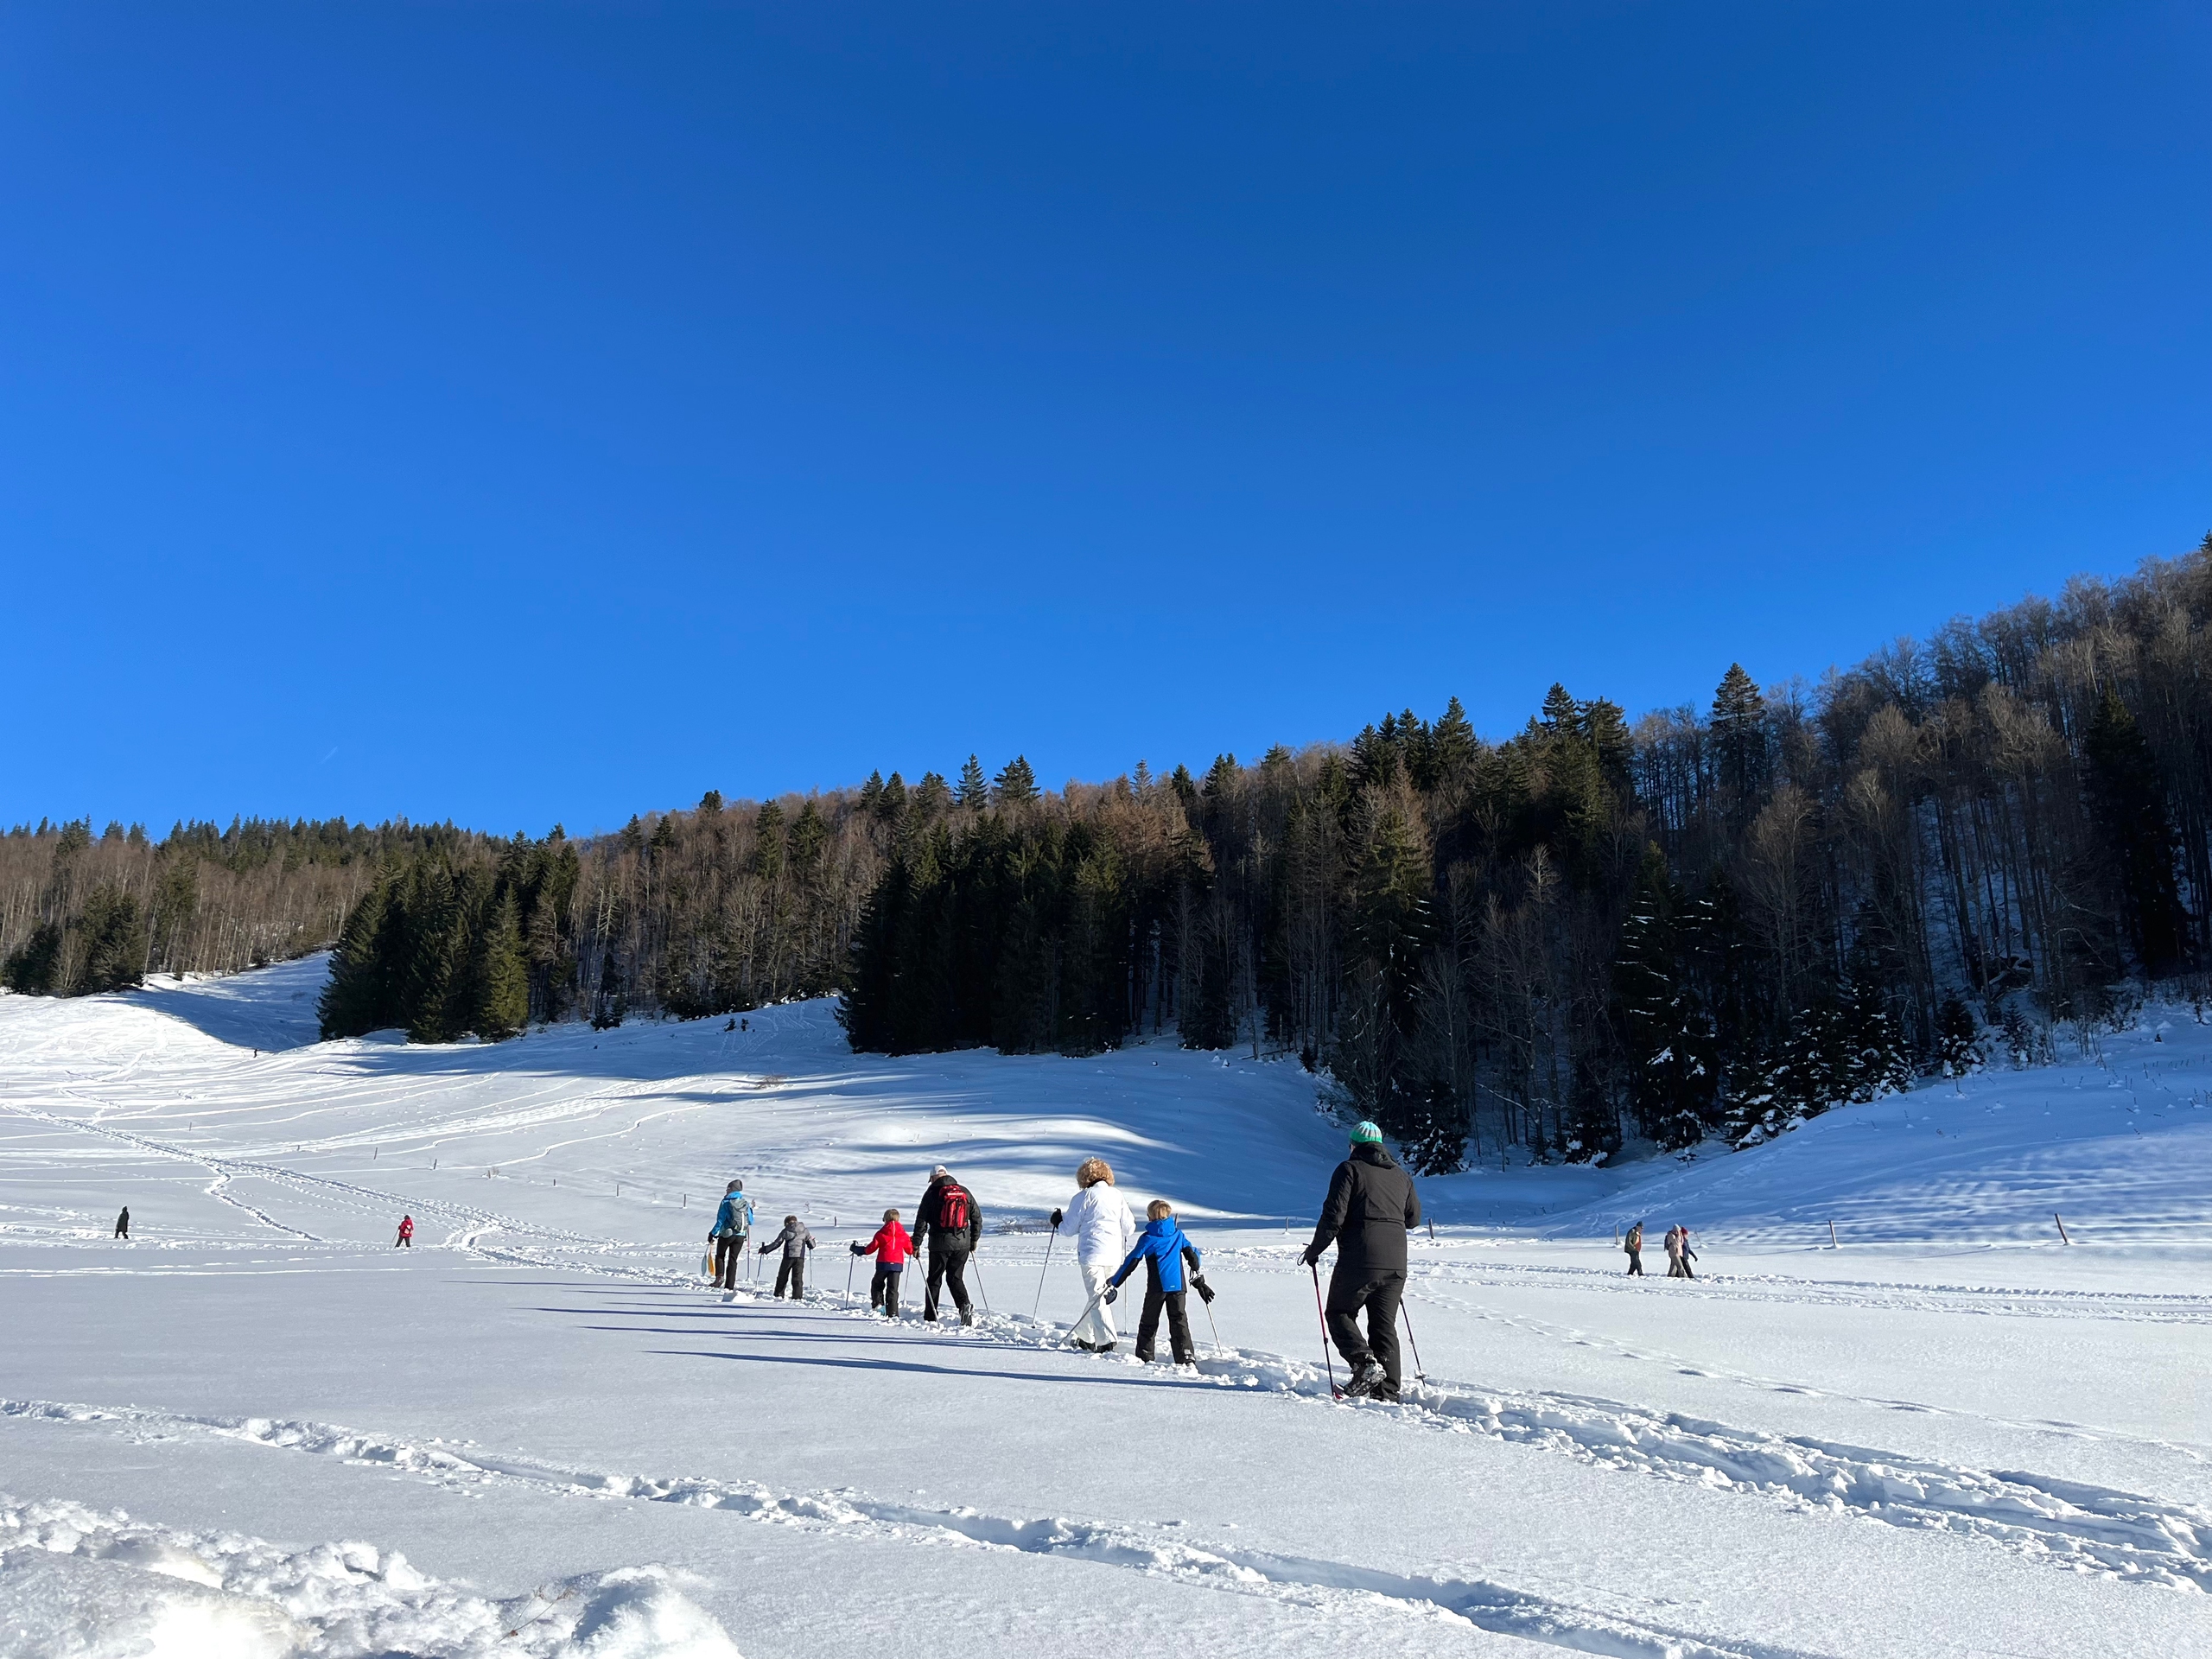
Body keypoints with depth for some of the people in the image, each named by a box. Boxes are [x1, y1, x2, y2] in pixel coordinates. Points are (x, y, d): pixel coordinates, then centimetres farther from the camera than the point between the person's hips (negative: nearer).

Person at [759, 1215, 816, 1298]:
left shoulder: (786, 1231, 4)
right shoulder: (805, 1231, 9)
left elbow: (776, 1243, 4)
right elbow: (811, 1245, 11)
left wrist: (765, 1249, 14)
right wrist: (812, 1239, 35)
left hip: (788, 1257, -1)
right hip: (800, 1257, 1)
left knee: (782, 1276, 15)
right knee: (797, 1277, 3)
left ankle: (779, 1294, 18)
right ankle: (797, 1296, -6)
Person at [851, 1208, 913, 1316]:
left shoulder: (881, 1233, 0)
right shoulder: (903, 1235, 8)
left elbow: (871, 1248, 3)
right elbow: (910, 1250, 14)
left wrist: (859, 1250, 19)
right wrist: (914, 1247, 38)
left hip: (883, 1263, -2)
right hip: (897, 1264, 2)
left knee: (877, 1283, 20)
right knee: (893, 1289, 3)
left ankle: (878, 1303, 6)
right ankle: (892, 1313, -4)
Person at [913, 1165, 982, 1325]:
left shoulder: (932, 1194, -4)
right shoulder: (964, 1192, 8)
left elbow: (921, 1221, -7)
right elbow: (977, 1217, 11)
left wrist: (916, 1244, -2)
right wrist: (974, 1241, 19)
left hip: (940, 1244, -3)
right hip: (962, 1244, 3)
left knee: (934, 1280, 10)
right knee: (956, 1278, 13)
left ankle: (930, 1317, 13)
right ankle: (965, 1306, -11)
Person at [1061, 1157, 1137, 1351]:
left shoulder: (1083, 1197, -3)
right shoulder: (1117, 1196, 10)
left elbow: (1071, 1228, 0)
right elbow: (1129, 1228, 10)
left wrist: (1057, 1223, 20)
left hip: (1091, 1253, -5)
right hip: (1114, 1255, 5)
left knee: (1096, 1297, -5)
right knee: (1099, 1295, 17)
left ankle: (1107, 1340, -15)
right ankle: (1085, 1336, 28)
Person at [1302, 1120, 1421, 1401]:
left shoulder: (1350, 1169, -3)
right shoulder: (1401, 1175, 15)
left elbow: (1334, 1214, -11)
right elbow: (1414, 1217, 22)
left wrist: (1315, 1249, 0)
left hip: (1359, 1260, -5)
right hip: (1395, 1263, 6)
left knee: (1339, 1313, 10)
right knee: (1384, 1325, 12)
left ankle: (1364, 1362, -11)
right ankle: (1387, 1391, 8)